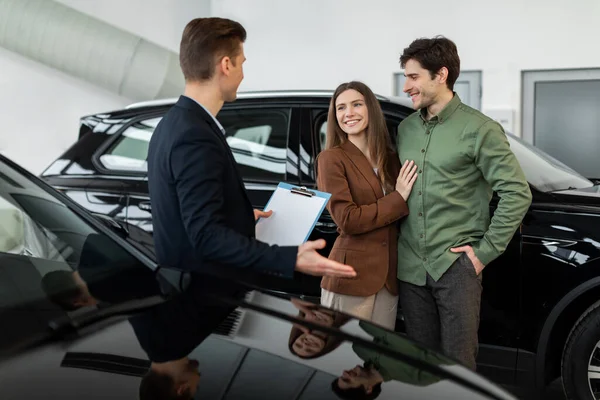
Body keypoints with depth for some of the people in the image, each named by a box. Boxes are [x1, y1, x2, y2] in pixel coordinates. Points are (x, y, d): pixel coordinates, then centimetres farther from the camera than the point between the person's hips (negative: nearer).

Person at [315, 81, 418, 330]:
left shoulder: (390, 158, 11)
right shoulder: (332, 158, -7)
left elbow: (396, 216, 15)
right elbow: (347, 220, -14)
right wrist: (398, 198, -11)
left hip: (389, 274, 6)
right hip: (351, 276, -6)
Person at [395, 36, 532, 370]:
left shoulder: (479, 129, -7)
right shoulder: (406, 128, 10)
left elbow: (518, 193, -8)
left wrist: (486, 251, -10)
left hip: (456, 266, -5)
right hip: (411, 267, 5)